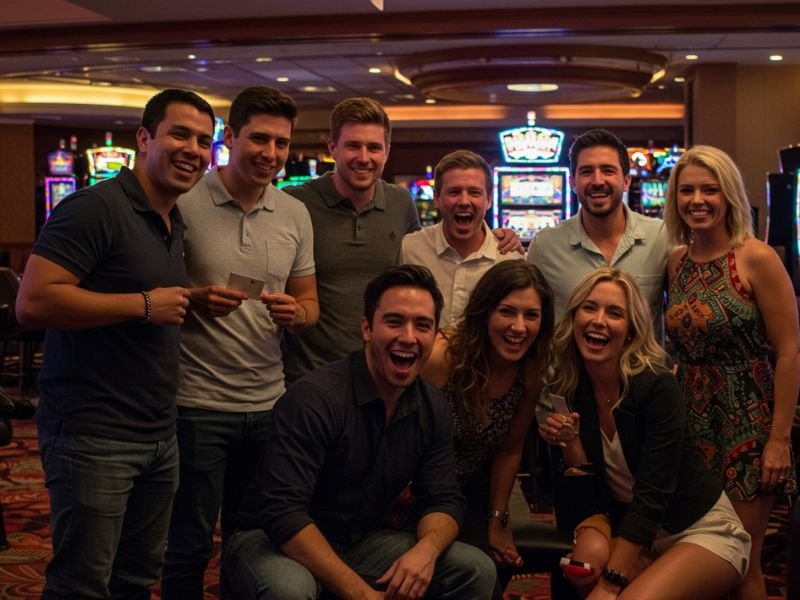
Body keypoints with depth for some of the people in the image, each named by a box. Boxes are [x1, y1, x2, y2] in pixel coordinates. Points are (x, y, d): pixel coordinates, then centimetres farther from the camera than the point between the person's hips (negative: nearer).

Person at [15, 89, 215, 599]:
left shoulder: (176, 224, 14)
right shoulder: (95, 208, -14)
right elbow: (33, 302, -23)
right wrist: (144, 304, -20)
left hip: (159, 436, 9)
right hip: (92, 435, -9)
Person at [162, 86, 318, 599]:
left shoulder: (295, 215, 7)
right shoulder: (184, 205, -8)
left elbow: (309, 304, 13)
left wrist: (294, 314, -10)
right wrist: (195, 301, -22)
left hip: (269, 403, 5)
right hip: (197, 403, -4)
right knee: (189, 547, 6)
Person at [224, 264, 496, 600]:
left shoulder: (433, 408, -2)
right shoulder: (314, 398, -25)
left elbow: (444, 500, -1)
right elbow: (283, 513, -31)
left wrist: (425, 550, -24)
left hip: (360, 543, 6)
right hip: (273, 540, -5)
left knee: (476, 570, -8)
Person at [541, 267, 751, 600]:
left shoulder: (657, 386, -20)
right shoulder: (567, 390, -4)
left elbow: (652, 493, -23)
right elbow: (587, 496, -1)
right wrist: (571, 442, -19)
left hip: (701, 529, -5)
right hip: (629, 527, 5)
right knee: (588, 557, -27)